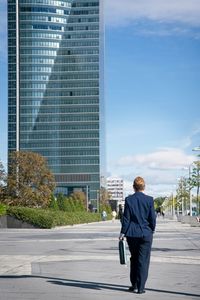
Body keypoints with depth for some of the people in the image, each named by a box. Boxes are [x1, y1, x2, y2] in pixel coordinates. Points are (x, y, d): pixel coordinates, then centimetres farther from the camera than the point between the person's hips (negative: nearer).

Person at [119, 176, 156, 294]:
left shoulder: (129, 199, -4)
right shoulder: (149, 200, -6)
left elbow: (126, 218, -4)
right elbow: (152, 218, -4)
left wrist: (123, 233, 2)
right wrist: (152, 230, 11)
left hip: (132, 234, 2)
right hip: (146, 234, -1)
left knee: (134, 259, 17)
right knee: (143, 261, 4)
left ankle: (134, 285, 21)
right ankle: (140, 287, 3)